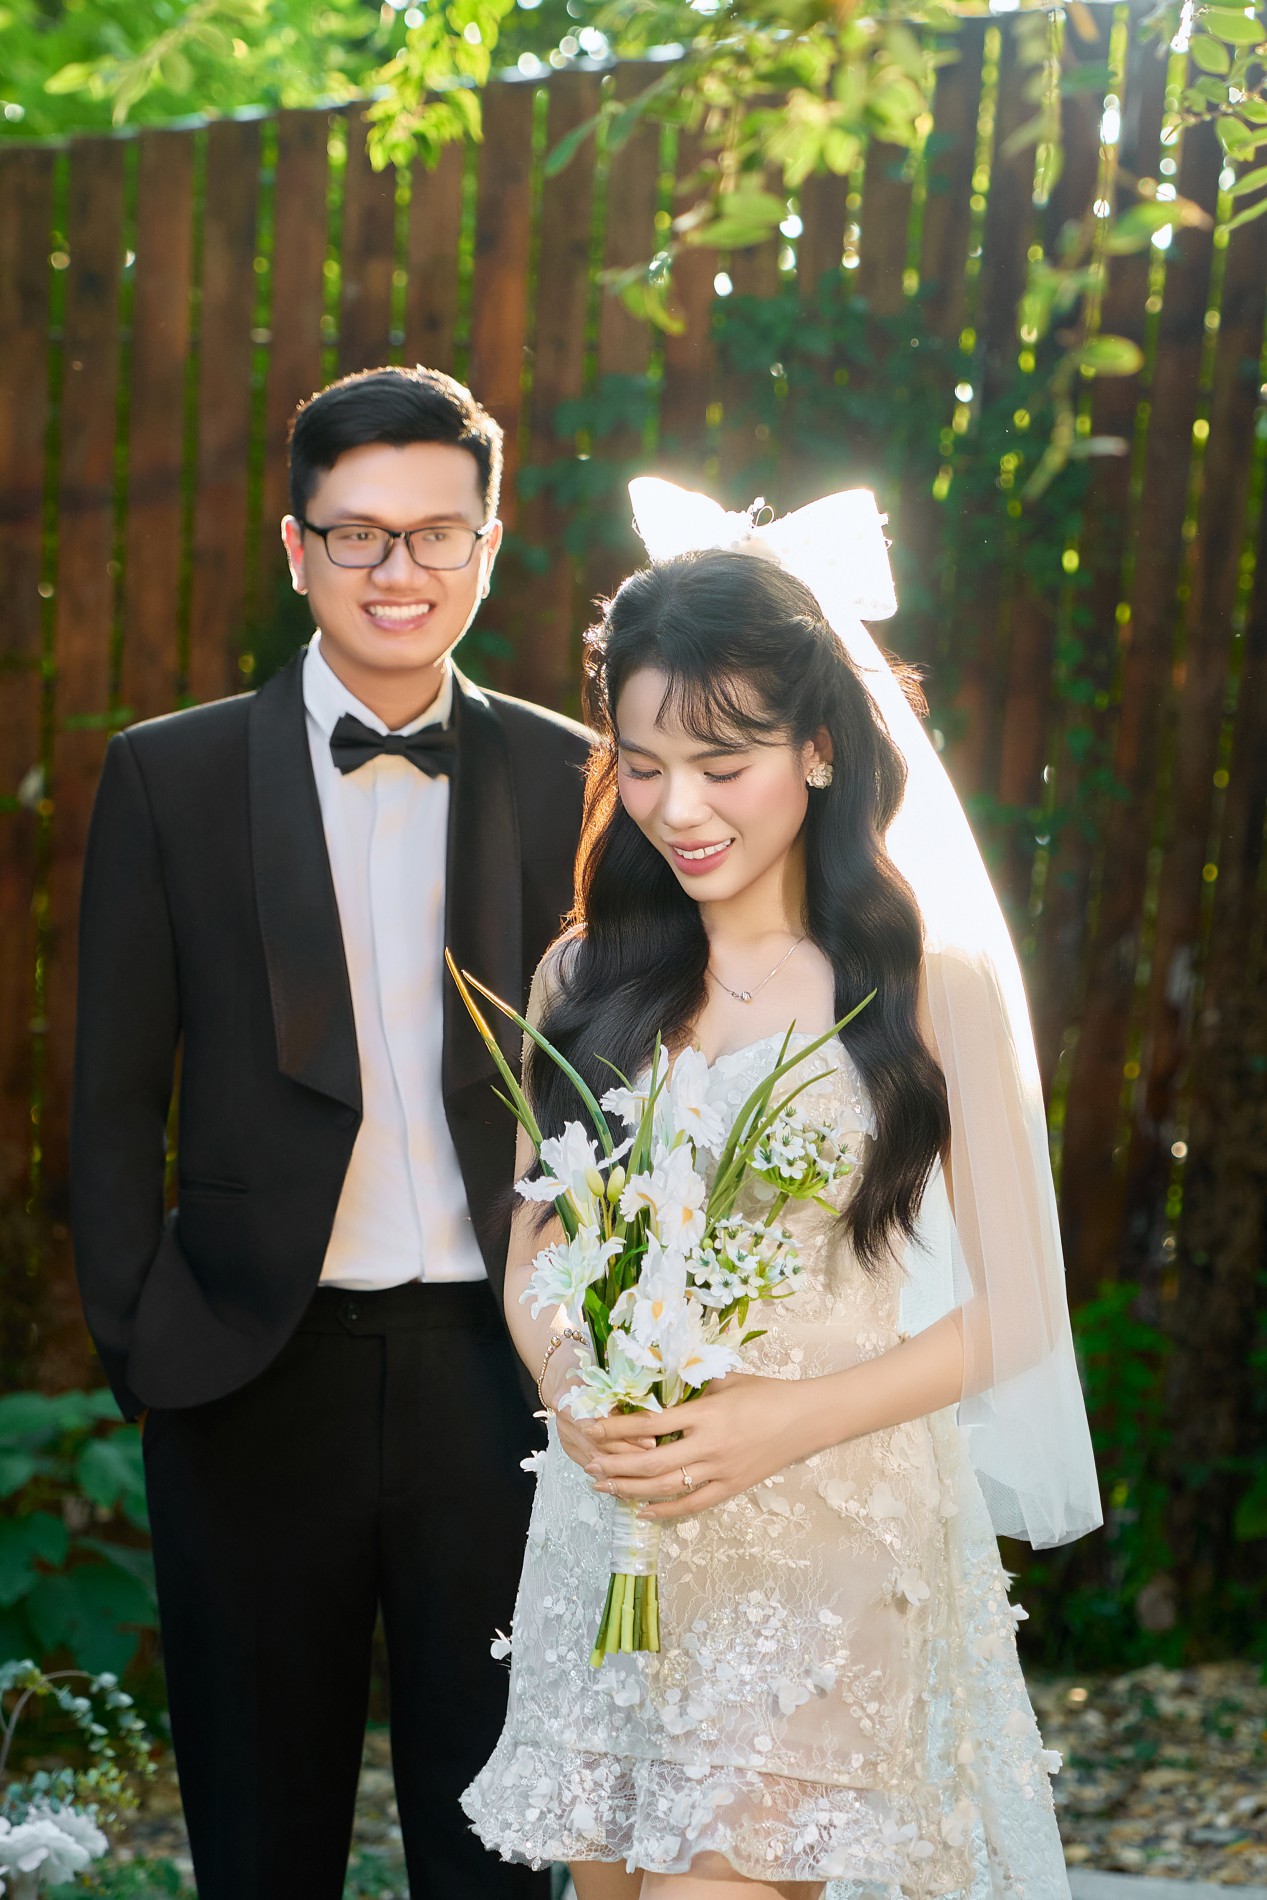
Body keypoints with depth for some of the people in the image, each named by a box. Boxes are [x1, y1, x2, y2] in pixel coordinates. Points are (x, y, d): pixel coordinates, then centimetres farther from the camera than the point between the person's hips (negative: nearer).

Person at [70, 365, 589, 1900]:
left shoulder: (567, 780, 3)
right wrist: (135, 1342, -4)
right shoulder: (169, 776, 0)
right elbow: (115, 1097, 2)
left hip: (498, 1369, 1)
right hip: (258, 1373, 0)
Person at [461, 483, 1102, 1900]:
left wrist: (789, 1420, -17)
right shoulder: (588, 978, 6)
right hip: (606, 1533, 4)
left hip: (827, 1538, -4)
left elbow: (1012, 1309, -3)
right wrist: (573, 1392, -9)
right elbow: (528, 1260, 12)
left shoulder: (930, 978, -5)